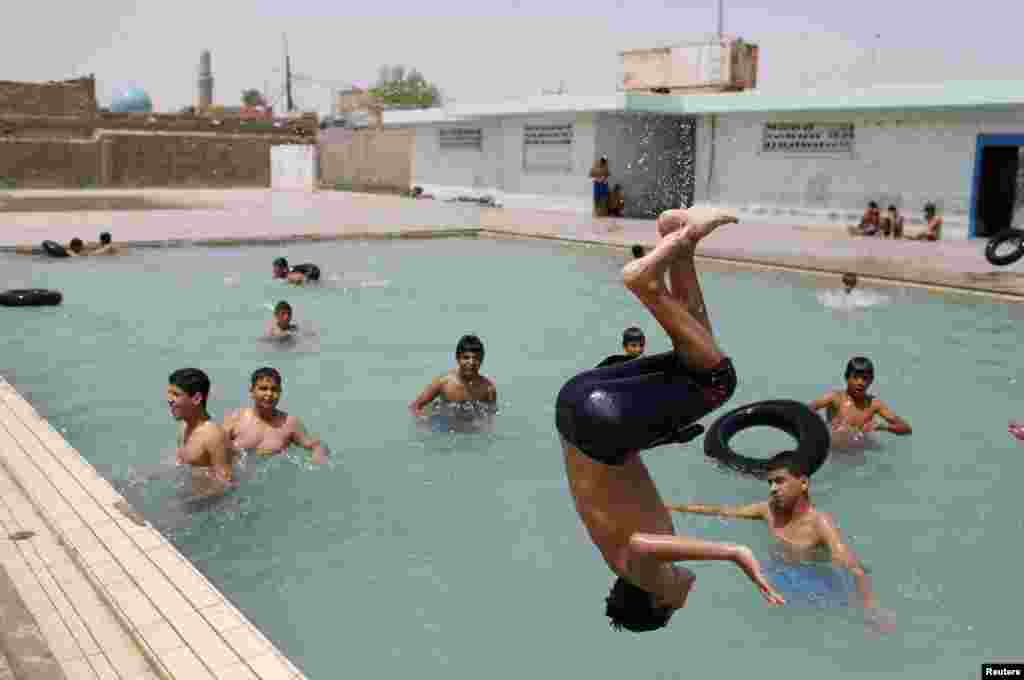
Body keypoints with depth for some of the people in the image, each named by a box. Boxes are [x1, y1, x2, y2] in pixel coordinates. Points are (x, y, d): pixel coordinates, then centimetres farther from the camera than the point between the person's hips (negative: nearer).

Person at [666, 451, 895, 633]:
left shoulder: (821, 523, -25)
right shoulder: (770, 509, -6)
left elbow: (853, 568, -36)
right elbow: (722, 511, 4)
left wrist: (870, 608, -55)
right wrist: (673, 507, 7)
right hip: (779, 574, 4)